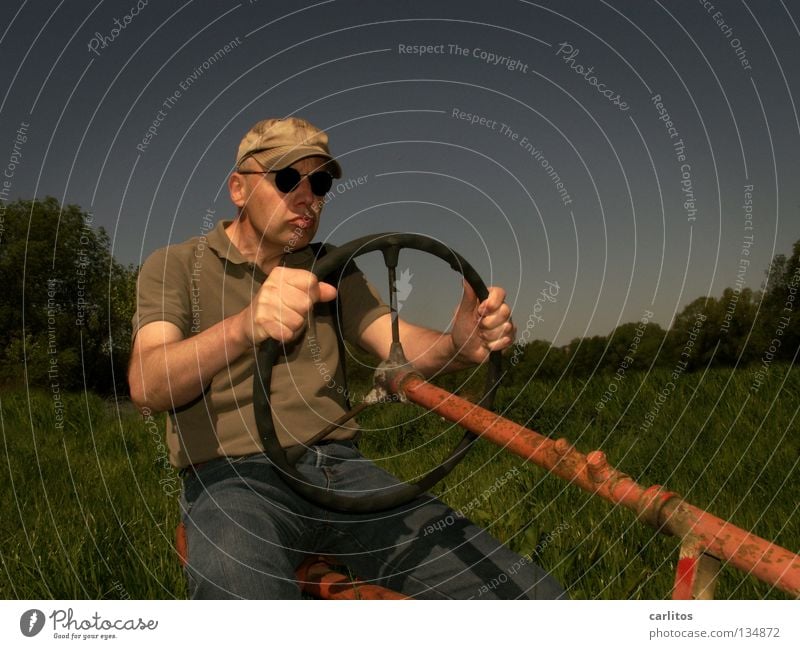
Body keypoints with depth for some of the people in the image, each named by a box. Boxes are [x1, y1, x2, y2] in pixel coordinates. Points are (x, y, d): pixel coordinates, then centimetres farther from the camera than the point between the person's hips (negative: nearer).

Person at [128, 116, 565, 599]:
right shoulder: (175, 266, 6)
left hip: (341, 467, 4)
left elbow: (404, 347, 2)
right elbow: (147, 386, -12)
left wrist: (459, 344, -22)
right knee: (242, 585, -41)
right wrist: (245, 327, -32)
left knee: (537, 594, -14)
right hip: (232, 477, -3)